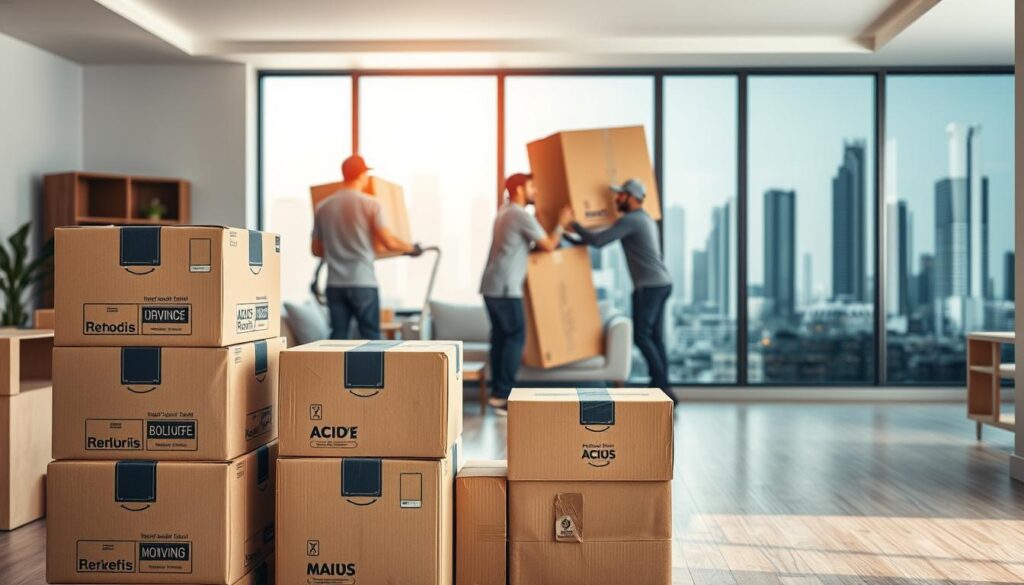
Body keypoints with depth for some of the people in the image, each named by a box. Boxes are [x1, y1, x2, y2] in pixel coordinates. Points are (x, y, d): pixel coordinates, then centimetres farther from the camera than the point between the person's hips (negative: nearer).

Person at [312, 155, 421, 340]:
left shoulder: (323, 207, 9)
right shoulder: (370, 203, -4)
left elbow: (316, 250, 15)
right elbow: (388, 243, -10)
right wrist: (412, 248, 8)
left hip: (335, 284, 4)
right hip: (363, 282, -4)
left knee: (338, 335, 7)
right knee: (370, 335, 2)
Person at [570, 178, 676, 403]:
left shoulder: (630, 220, -11)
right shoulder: (646, 219, 21)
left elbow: (597, 240, -18)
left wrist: (573, 225, -3)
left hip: (649, 285, -10)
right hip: (661, 282, 10)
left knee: (641, 336, -6)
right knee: (654, 336, 8)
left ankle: (661, 385, -8)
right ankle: (663, 388, 7)